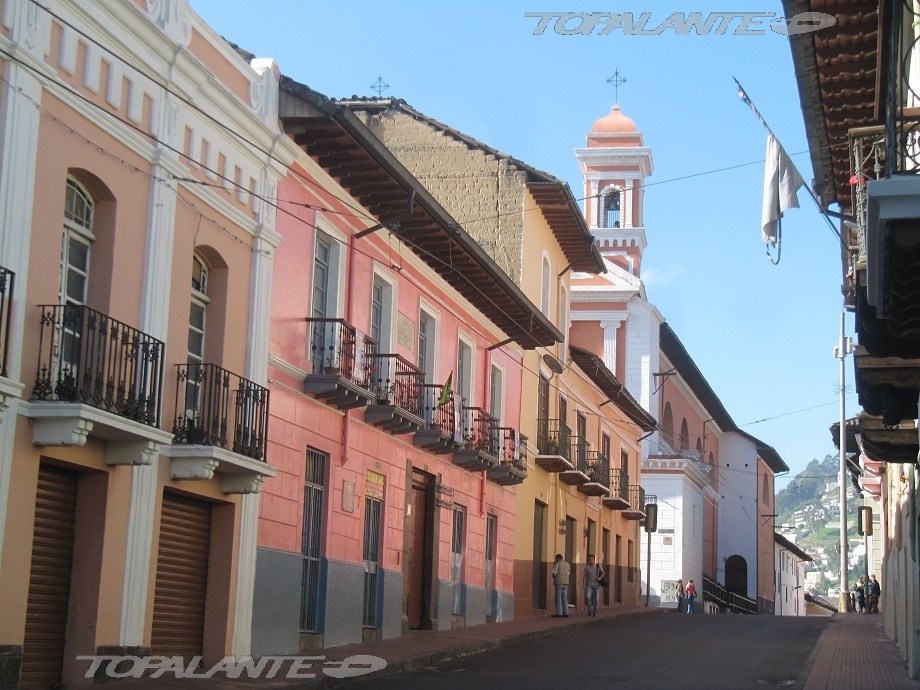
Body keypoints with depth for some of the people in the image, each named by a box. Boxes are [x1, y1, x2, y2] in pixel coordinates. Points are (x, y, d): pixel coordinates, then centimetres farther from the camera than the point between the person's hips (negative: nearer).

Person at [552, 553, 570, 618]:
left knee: (558, 598, -2)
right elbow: (568, 573, 16)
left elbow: (554, 574, -11)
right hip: (566, 583, 6)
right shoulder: (567, 564, 12)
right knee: (565, 599, 9)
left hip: (559, 583, -6)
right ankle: (566, 613, 6)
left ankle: (558, 613, -3)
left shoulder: (557, 564, -7)